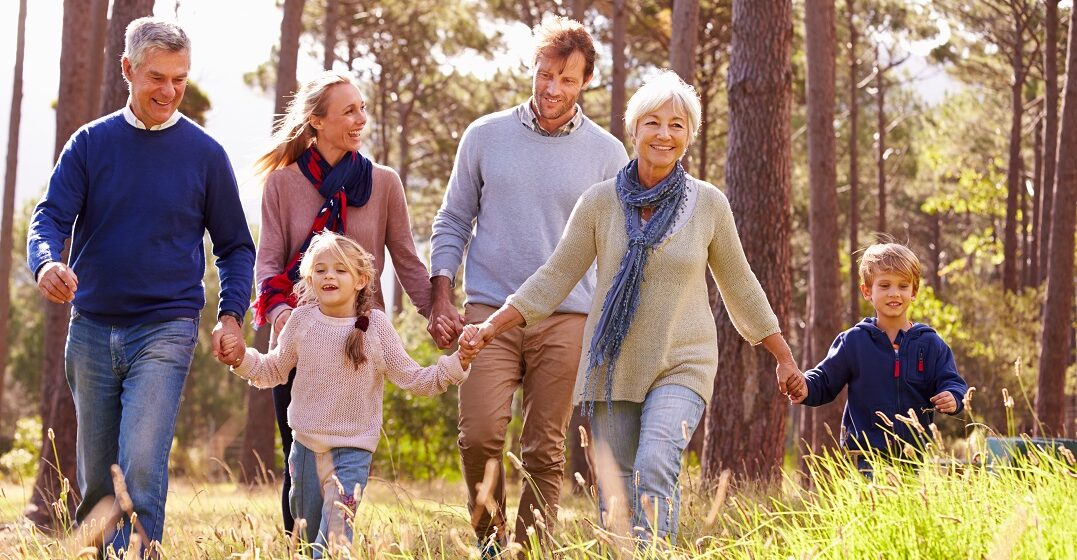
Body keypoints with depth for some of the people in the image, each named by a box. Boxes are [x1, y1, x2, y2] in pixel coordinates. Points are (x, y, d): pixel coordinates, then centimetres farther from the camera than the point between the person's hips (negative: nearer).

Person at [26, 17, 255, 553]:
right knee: (95, 480, 9)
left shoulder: (204, 154, 2)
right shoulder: (91, 143, 5)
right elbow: (51, 217, -3)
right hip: (91, 328, 3)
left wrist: (230, 315, -6)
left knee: (142, 465, -19)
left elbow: (235, 245, 9)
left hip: (166, 329, -3)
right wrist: (47, 264, -26)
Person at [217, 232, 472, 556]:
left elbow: (413, 379, -4)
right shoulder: (302, 320, -2)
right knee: (307, 535, 14)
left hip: (353, 448, -3)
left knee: (334, 538, -13)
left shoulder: (376, 326, -8)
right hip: (306, 444, 3)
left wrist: (458, 364, -15)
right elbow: (274, 370, 12)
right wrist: (242, 358, -5)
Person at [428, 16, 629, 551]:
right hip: (489, 312, 0)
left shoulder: (607, 153, 5)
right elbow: (453, 222, 12)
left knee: (545, 452, 1)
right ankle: (490, 541, 7)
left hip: (566, 320, 0)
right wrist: (440, 297, 2)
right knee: (480, 435, -13)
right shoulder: (485, 136, 6)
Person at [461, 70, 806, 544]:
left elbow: (739, 286, 11)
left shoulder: (708, 204, -1)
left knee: (654, 469, -24)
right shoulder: (600, 201, -2)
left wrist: (785, 359, 16)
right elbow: (554, 278, 3)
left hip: (682, 366, -1)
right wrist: (492, 326, -6)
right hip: (613, 364, 2)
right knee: (614, 495, 1)